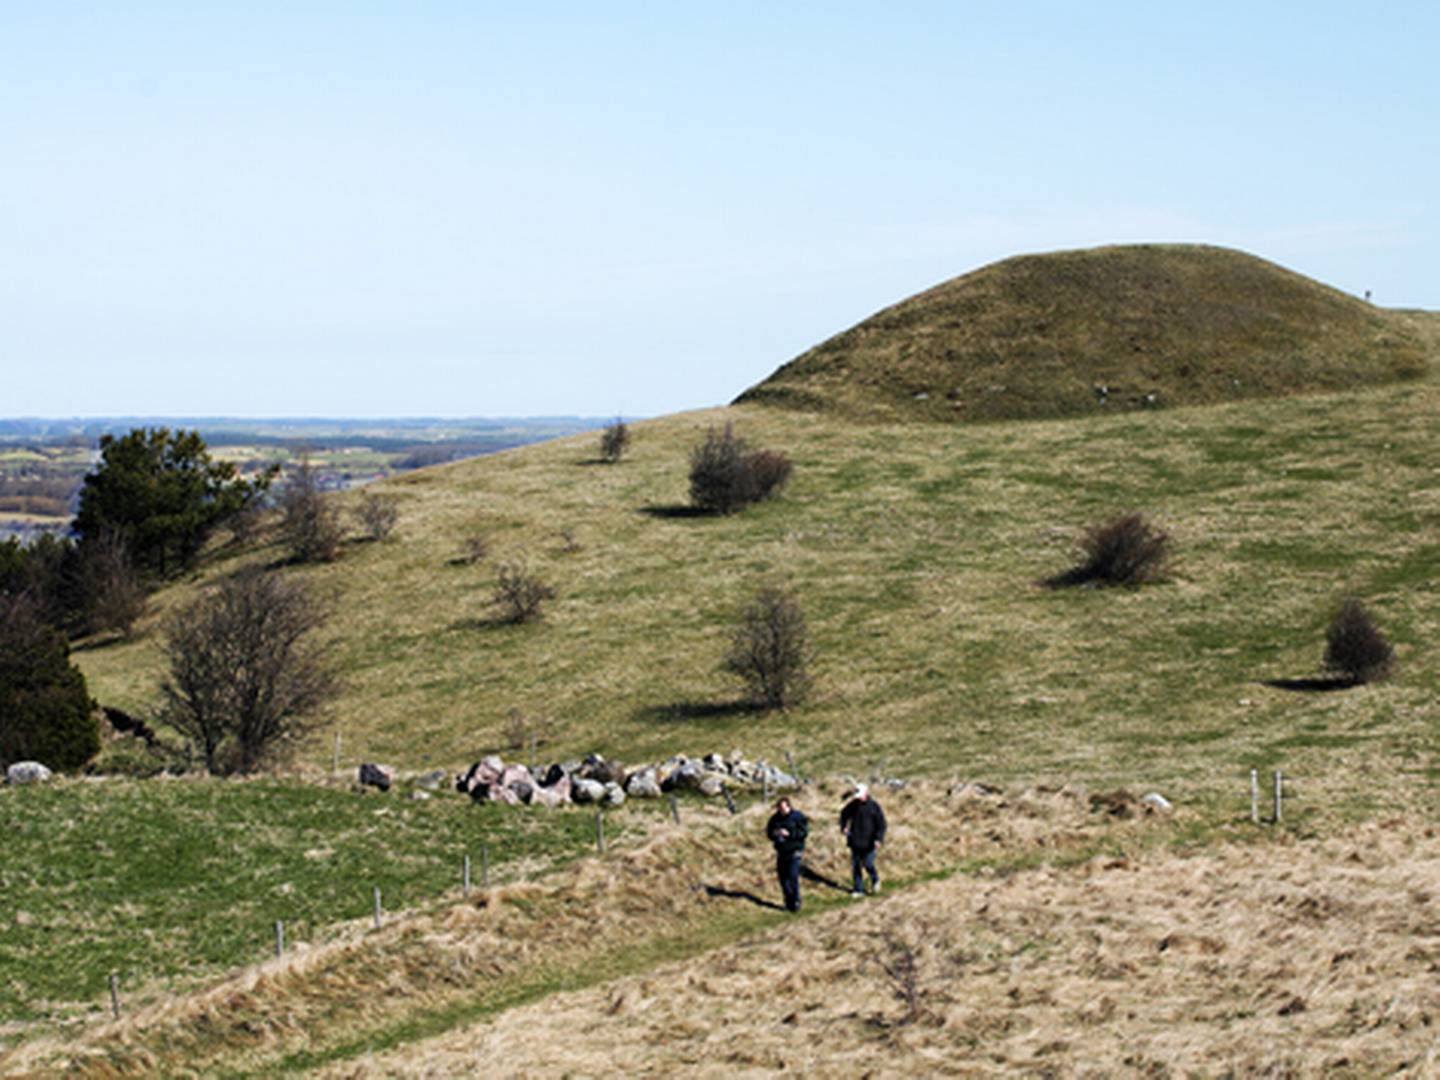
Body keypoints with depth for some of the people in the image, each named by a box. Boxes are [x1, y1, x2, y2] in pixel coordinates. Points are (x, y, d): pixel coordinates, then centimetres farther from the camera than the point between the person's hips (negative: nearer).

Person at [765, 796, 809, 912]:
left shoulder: (797, 817, -9)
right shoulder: (775, 818, 7)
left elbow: (804, 832, -14)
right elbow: (768, 831, 15)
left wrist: (789, 834, -24)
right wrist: (774, 834, -9)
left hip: (794, 852, -6)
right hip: (781, 852, 6)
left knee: (793, 877, -12)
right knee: (782, 877, 7)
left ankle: (795, 902, -3)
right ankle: (789, 901, 22)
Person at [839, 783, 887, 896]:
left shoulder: (874, 806, -7)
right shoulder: (853, 805, 3)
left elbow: (881, 824, -7)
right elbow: (844, 814, 22)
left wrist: (879, 838, -18)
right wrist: (843, 827, 6)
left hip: (869, 842, -4)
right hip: (855, 841, 4)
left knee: (868, 864, -8)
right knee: (855, 865, 4)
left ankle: (875, 879, 24)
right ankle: (858, 889, 13)